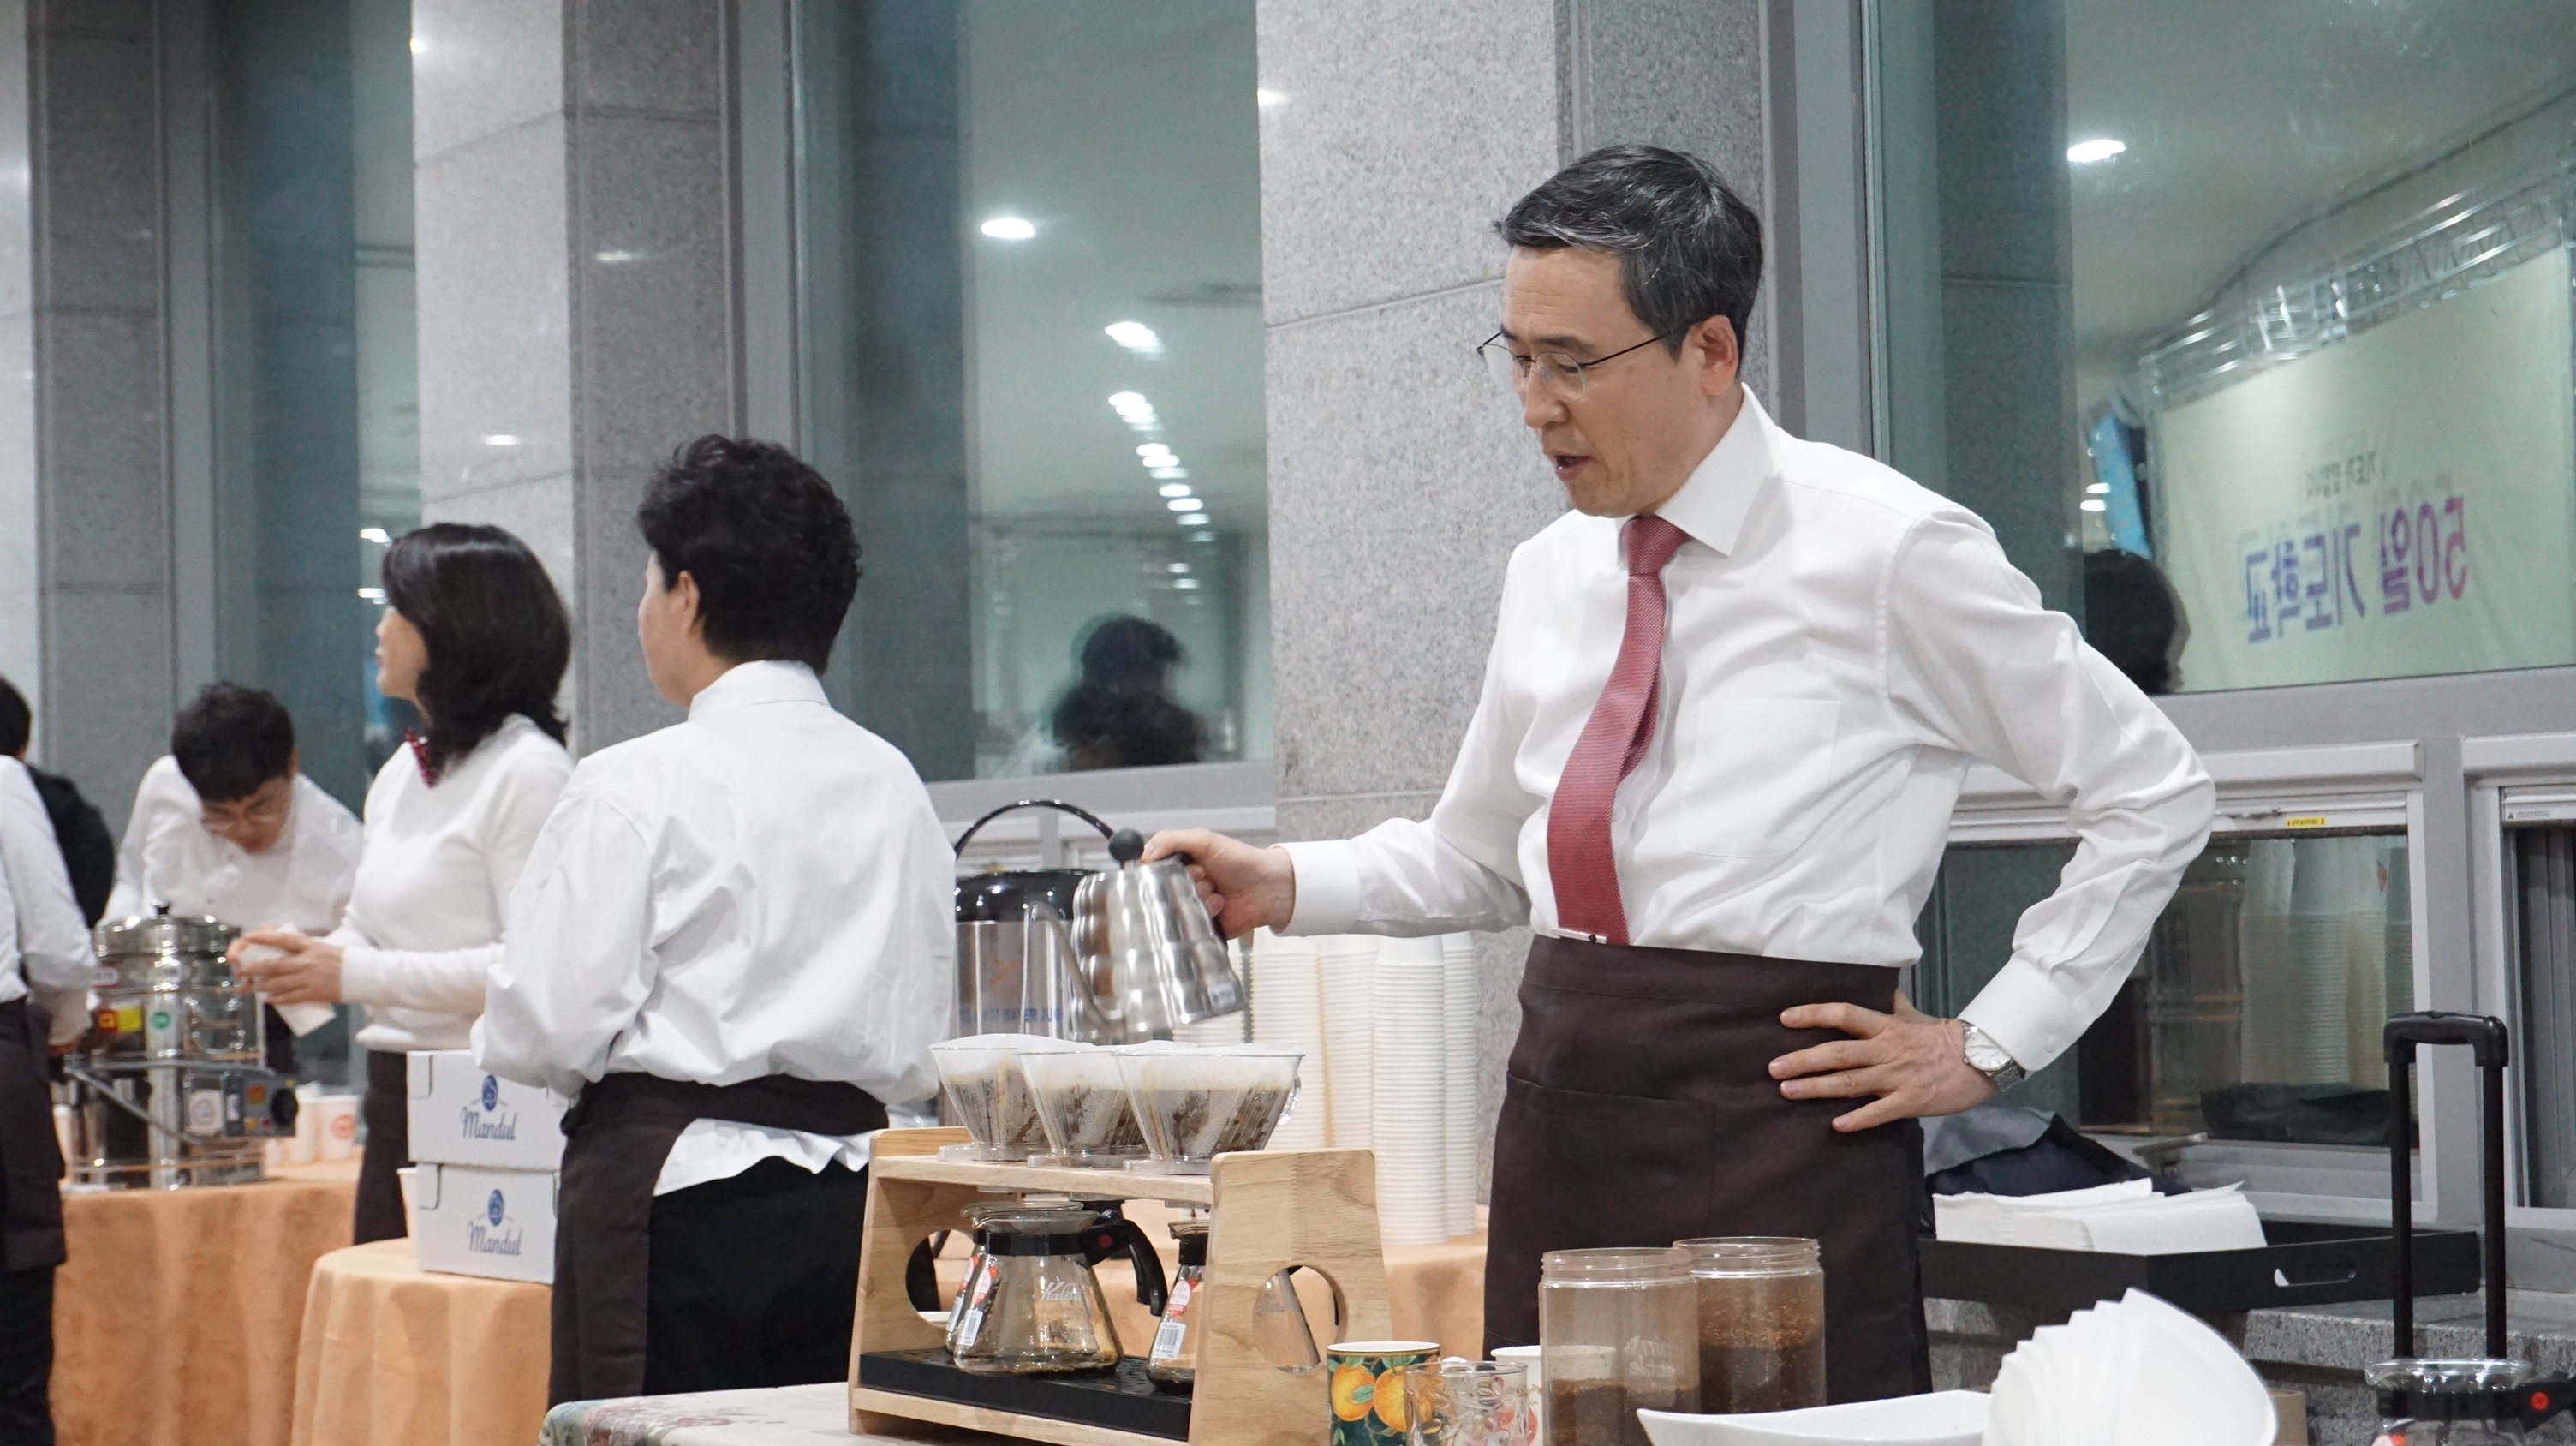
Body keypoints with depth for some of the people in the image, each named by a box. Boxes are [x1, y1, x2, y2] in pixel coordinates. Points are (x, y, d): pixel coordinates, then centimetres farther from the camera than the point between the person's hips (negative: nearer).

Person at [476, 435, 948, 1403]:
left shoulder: (637, 787, -8)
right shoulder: (893, 787, 9)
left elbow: (551, 1028, -9)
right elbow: (920, 1054, 13)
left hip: (674, 1190, -6)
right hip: (845, 1196, 6)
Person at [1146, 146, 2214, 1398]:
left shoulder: (1887, 550, -5)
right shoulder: (1548, 575, 14)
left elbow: (2153, 793, 0)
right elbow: (1476, 855, 25)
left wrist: (1992, 1043, -3)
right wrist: (1283, 887, 7)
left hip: (1778, 1113, -6)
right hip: (1564, 1109, 6)